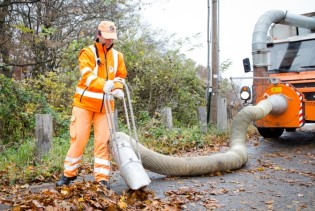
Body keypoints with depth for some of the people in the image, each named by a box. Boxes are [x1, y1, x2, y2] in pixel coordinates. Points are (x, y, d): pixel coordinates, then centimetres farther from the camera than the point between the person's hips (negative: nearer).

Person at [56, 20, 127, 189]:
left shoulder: (117, 56, 9)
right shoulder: (87, 52, -6)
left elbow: (121, 76, 16)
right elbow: (86, 75, -20)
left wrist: (118, 88, -7)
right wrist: (104, 84, -37)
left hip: (105, 105, 3)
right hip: (84, 102, -3)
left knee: (103, 140, 0)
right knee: (78, 138, 0)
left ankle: (102, 178, 5)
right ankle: (69, 174, 16)